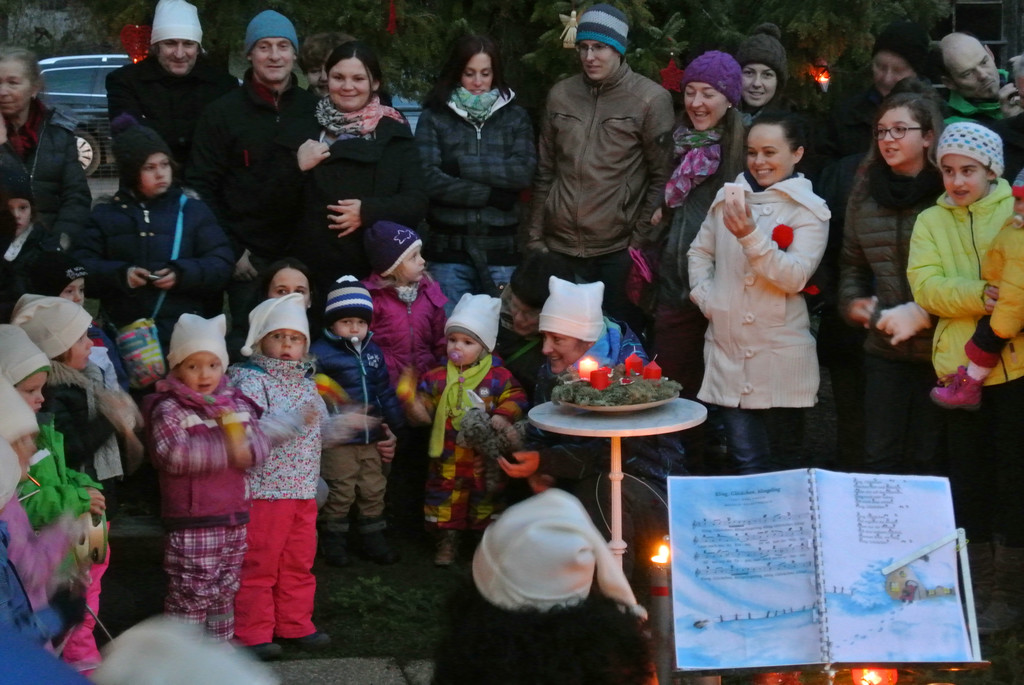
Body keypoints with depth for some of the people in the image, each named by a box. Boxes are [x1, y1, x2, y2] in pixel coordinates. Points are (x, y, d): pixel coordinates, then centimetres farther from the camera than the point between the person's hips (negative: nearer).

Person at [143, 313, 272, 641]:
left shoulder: (237, 404, 10)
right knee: (191, 593, -4)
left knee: (225, 590, 18)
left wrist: (246, 449, -23)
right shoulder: (168, 409, -9)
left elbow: (260, 442, 2)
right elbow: (173, 454, -23)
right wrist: (226, 449, -27)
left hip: (234, 515, 7)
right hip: (192, 522, -6)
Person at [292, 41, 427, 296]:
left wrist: (368, 211, -13)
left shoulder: (394, 133, 8)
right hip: (311, 271, 1)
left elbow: (417, 203, 1)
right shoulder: (308, 127, 9)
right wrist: (297, 167, -9)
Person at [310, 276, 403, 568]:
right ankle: (333, 540, 17)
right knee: (340, 493, 2)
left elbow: (385, 390, 15)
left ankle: (373, 538, 26)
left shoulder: (373, 352, 9)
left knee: (374, 490, 13)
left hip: (371, 437, 6)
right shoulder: (320, 353, -11)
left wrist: (394, 424, 16)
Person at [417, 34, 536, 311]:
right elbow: (429, 179, -7)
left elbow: (525, 172, -4)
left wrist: (462, 164, -7)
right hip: (449, 248, -1)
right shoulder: (434, 119, 5)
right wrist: (491, 195, -9)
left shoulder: (515, 118, 11)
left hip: (500, 248, 1)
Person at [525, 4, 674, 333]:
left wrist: (641, 240, -9)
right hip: (562, 245, 4)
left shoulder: (651, 99, -6)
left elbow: (662, 176, -5)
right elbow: (545, 172, 13)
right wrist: (535, 235, 9)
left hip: (620, 248, -4)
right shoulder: (560, 95, 8)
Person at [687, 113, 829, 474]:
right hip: (728, 351, 3)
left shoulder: (810, 211, -3)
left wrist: (751, 237, -26)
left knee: (786, 461, 10)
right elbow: (699, 251, 20)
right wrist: (704, 296, 3)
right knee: (748, 462, 1)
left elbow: (795, 277, -15)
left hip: (781, 355, -3)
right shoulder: (729, 197, 10)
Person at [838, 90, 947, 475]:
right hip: (883, 349, 4)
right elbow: (851, 261, 21)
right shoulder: (866, 192, 9)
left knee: (929, 458, 5)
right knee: (880, 458, 6)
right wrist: (854, 302, 5)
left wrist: (920, 313, -15)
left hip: (938, 351, -4)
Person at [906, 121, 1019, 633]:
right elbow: (925, 284, -6)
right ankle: (980, 579, 25)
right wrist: (978, 295, -23)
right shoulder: (931, 222, 8)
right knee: (969, 474, 12)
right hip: (959, 367, 3)